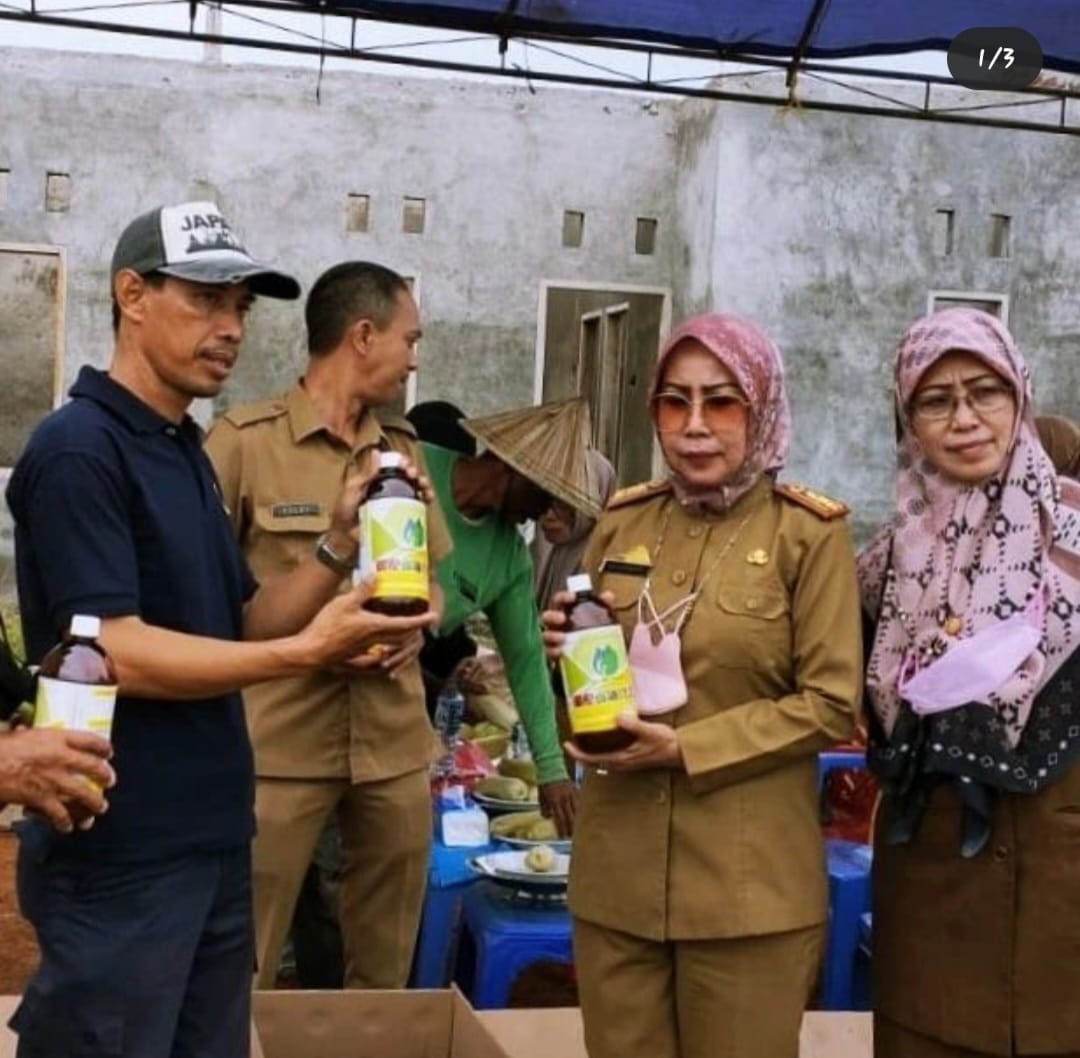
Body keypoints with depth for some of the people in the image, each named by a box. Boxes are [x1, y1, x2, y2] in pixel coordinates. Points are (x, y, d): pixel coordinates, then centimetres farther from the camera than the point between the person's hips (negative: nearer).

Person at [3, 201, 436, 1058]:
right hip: (119, 859, -9)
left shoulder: (187, 452, 13)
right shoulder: (77, 448, -15)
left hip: (211, 842, 9)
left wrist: (337, 546, -2)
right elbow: (117, 653, -22)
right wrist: (309, 651, -24)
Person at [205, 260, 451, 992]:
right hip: (280, 737, -5)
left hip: (398, 737, 6)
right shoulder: (244, 439, -7)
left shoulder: (405, 447, 13)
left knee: (387, 966, 16)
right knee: (243, 966, 2)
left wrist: (418, 626, -3)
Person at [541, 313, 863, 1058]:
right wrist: (570, 652, -6)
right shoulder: (622, 523, 8)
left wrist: (686, 749, -16)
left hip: (749, 881, -4)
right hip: (617, 868, 4)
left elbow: (832, 704, -8)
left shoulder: (809, 532, -5)